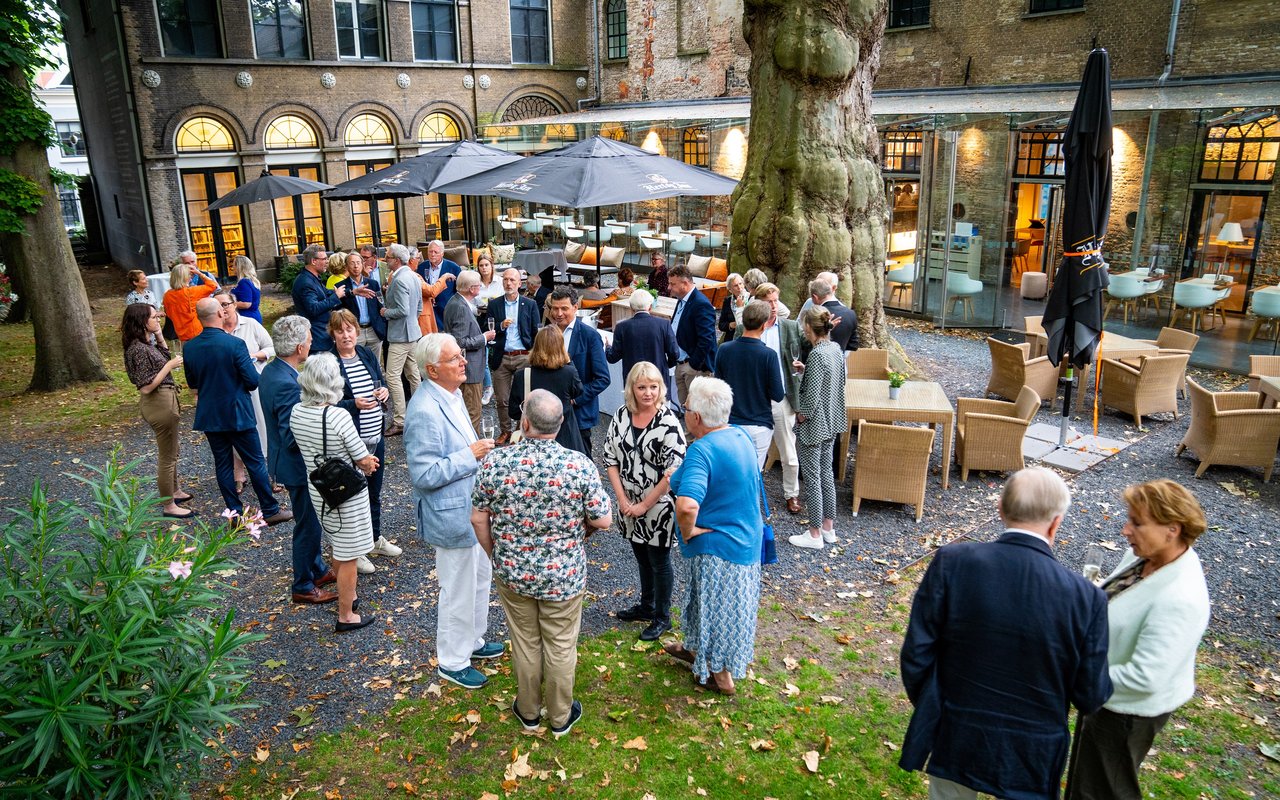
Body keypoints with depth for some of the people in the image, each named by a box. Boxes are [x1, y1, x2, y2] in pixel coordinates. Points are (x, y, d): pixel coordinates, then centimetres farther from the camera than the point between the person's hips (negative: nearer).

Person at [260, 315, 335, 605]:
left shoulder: (271, 370, 0)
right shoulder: (288, 385, -31)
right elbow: (291, 438, -29)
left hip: (290, 461, 10)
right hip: (297, 465, -10)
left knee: (310, 520, 25)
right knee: (307, 525, 7)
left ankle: (318, 569, 42)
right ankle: (303, 587, 23)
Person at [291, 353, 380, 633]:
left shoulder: (296, 412, -6)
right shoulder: (338, 416, -27)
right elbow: (365, 462, -19)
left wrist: (362, 461, 8)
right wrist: (367, 465, 6)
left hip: (318, 491, 7)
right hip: (346, 494, -7)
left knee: (337, 549, 26)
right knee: (347, 557, 8)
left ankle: (347, 595, 45)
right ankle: (346, 616, 21)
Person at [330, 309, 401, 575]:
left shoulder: (367, 354, 5)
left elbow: (381, 382, 16)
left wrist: (384, 391, -7)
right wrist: (354, 404, -28)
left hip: (376, 436, 6)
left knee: (374, 491, 21)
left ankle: (375, 538, 40)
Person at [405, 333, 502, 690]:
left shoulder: (452, 394, 3)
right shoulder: (425, 412, -28)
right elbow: (425, 475, -28)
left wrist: (479, 451, 8)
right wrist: (470, 456, -25)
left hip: (472, 509, 10)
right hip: (452, 516, -10)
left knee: (480, 577, 25)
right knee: (459, 591, 8)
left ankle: (472, 641, 45)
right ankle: (452, 662, 28)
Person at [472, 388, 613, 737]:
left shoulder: (494, 463, -16)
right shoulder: (580, 465, -21)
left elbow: (478, 519, -6)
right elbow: (603, 520, -13)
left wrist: (496, 556, 10)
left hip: (512, 573, 2)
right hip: (564, 576, -1)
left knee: (525, 642, 21)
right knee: (561, 646, 17)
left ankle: (528, 712, 40)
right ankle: (560, 717, 35)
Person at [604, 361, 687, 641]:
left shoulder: (668, 422, -18)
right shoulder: (621, 415, -3)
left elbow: (675, 471, -20)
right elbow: (610, 458, 1)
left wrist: (645, 504, -16)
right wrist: (622, 499, -7)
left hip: (659, 507, -5)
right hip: (629, 505, 5)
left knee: (659, 562, 10)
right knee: (641, 557, 21)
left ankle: (662, 617, 28)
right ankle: (646, 606, 42)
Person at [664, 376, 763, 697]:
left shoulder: (702, 449, -28)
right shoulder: (741, 437, -1)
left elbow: (687, 505, -44)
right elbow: (752, 487, 16)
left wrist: (688, 531, -24)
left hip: (718, 546, -8)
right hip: (746, 538, 8)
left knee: (717, 606, 12)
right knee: (712, 600, 26)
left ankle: (722, 675, 30)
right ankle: (698, 649, 48)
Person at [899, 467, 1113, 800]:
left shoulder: (951, 562, -21)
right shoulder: (1086, 598, -21)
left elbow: (916, 654, -13)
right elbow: (1090, 697, -11)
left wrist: (928, 710, 6)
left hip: (955, 740, 0)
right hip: (1030, 756, 0)